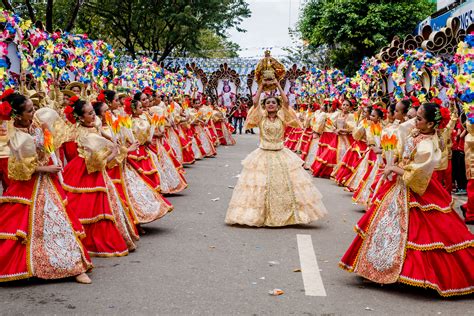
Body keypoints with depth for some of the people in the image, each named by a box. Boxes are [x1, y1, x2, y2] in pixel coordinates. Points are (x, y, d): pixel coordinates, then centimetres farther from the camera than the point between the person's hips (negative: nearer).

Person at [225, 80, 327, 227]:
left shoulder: (282, 118, 4)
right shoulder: (261, 118, 1)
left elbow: (286, 102, -8)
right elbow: (255, 102, -10)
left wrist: (278, 85, -3)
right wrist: (261, 86, -4)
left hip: (281, 155, 1)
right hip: (263, 156, -1)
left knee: (284, 185, 1)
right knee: (261, 186, -1)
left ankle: (286, 215, 11)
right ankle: (259, 215, 8)